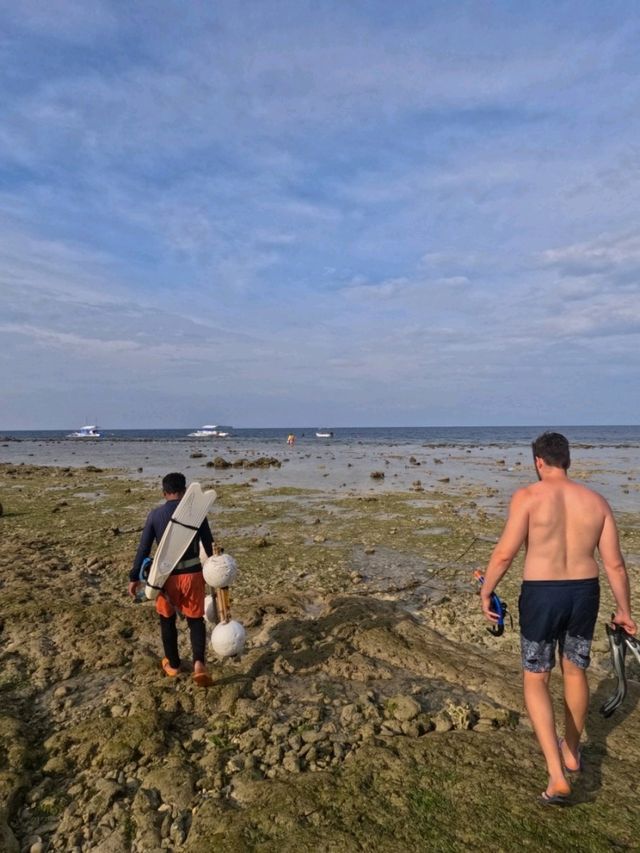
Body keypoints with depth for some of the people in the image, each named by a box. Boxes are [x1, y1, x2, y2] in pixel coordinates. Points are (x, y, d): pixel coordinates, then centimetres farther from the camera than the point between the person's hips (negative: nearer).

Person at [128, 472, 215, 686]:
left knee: (167, 619, 22)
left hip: (166, 575, 0)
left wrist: (134, 577, 8)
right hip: (192, 574, 0)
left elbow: (143, 548, -2)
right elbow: (209, 545, 0)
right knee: (196, 620, 13)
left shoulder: (155, 515, -5)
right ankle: (199, 663, -5)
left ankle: (173, 664, 34)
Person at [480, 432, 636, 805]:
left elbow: (505, 553, -18)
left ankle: (557, 775, 2)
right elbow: (615, 563, 1)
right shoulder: (596, 501, 0)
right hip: (584, 594, 4)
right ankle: (571, 752, 44)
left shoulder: (528, 496, -13)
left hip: (541, 596, -4)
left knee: (536, 681, 12)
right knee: (576, 671, 25)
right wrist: (625, 610, 14)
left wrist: (486, 592, -4)